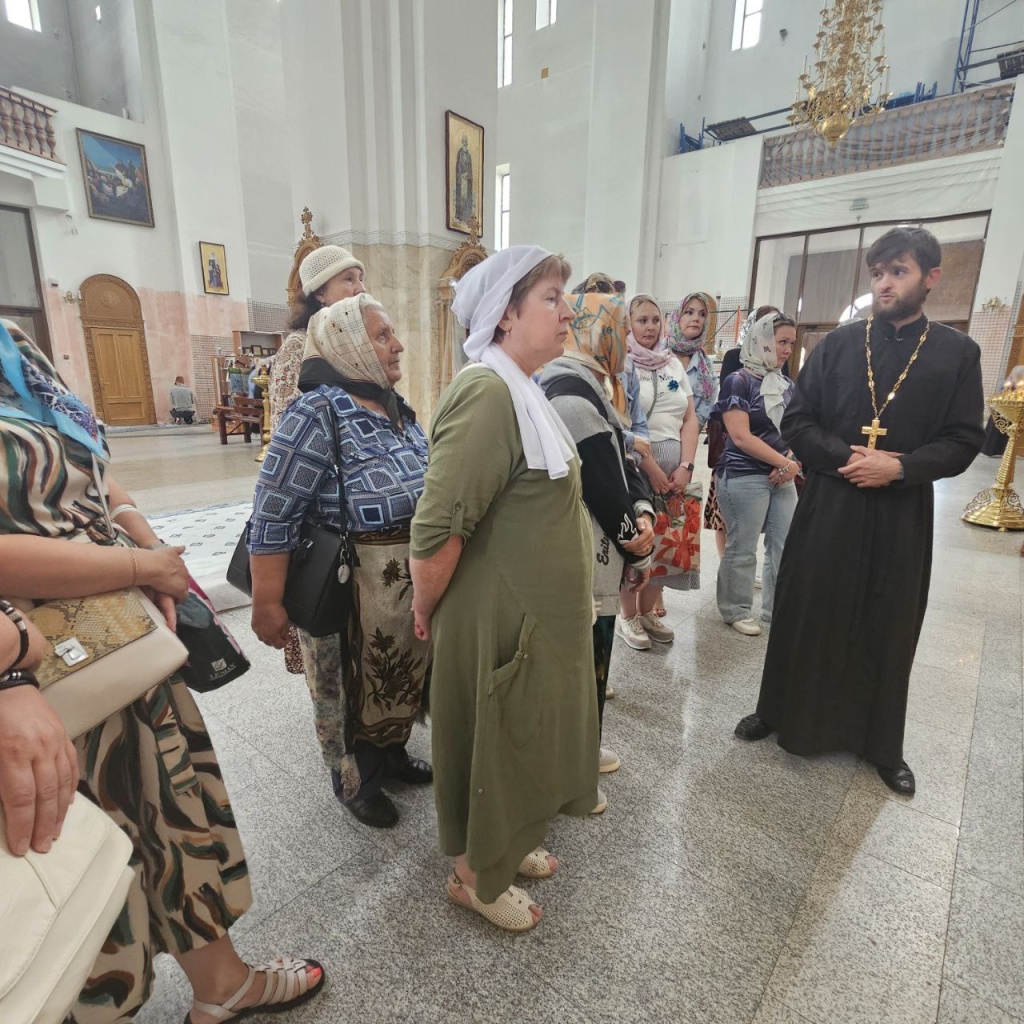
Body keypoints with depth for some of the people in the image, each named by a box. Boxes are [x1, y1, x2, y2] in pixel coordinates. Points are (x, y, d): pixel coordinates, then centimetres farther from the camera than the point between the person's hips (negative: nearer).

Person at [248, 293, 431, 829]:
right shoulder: (318, 411, -16)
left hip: (413, 580, 8)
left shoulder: (399, 409, 8)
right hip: (349, 585, -7)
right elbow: (274, 512, -18)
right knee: (349, 686, 14)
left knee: (404, 676, 23)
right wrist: (267, 604, -17)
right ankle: (355, 781, 39)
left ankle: (392, 753, 48)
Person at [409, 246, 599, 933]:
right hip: (500, 620, -9)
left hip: (534, 613, 9)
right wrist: (426, 608, -13)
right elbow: (437, 528, -28)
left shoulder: (522, 390, 9)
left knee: (525, 737, 25)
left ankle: (508, 842, 49)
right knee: (492, 742, 12)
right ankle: (476, 875, 39)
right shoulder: (488, 394, -24)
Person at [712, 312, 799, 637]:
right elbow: (741, 437, -16)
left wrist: (791, 464, -4)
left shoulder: (787, 385, 14)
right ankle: (736, 612, 17)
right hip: (744, 478, -7)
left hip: (781, 476, 8)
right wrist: (786, 463, -12)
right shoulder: (739, 381, -8)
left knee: (787, 545, 9)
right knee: (742, 549, 1)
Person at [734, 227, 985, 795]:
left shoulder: (957, 353, 3)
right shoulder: (837, 344, 3)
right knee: (805, 616, 9)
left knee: (887, 629, 10)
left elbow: (963, 442, 0)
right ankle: (783, 712, 28)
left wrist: (899, 467, -17)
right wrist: (845, 458, -15)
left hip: (902, 514, 0)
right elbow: (796, 421, 0)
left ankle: (880, 743, 29)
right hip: (827, 506, 0)